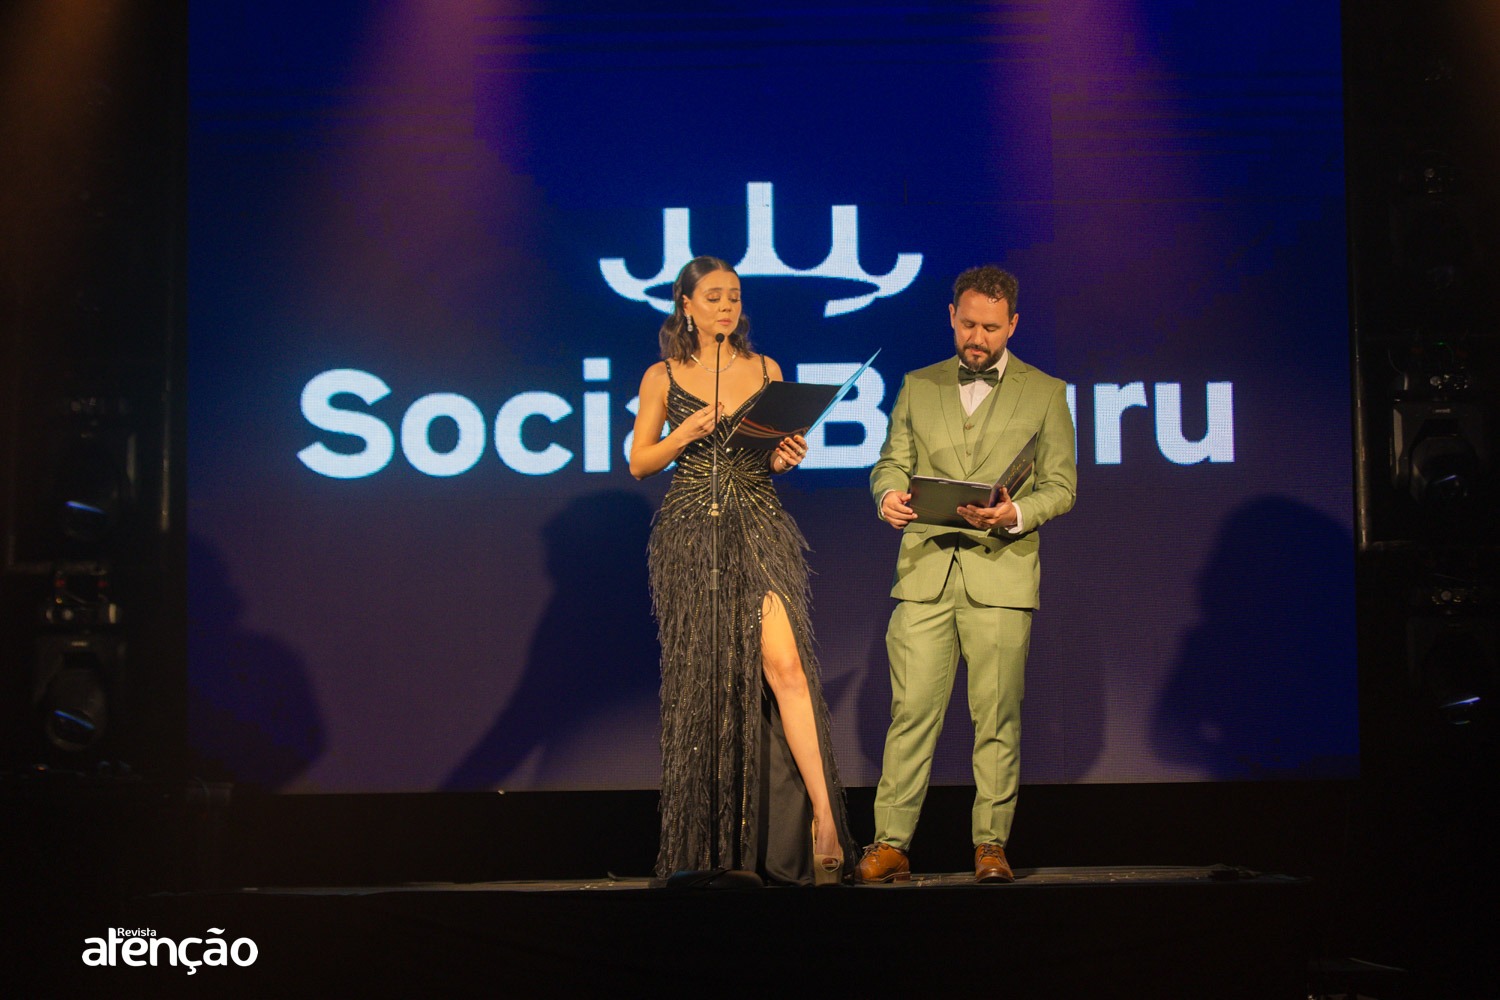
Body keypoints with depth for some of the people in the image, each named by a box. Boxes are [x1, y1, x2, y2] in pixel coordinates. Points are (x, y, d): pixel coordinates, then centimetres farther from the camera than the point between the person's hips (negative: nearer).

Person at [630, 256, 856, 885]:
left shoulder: (765, 370, 12)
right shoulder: (662, 377, 6)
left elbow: (781, 451, 16)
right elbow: (640, 463, 5)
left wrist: (786, 458, -6)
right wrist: (685, 434, -11)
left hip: (760, 529, 1)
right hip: (691, 535, -1)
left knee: (783, 663, -16)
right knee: (701, 676, 1)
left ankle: (823, 821, -19)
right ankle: (708, 848, 9)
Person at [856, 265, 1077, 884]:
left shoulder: (1045, 393, 9)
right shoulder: (918, 386, 16)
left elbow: (1061, 485, 6)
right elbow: (891, 462, 15)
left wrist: (1015, 516, -14)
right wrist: (888, 495, -9)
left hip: (1001, 572, -1)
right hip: (924, 571, 1)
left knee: (997, 716, -1)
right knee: (912, 711, -3)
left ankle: (991, 845, 7)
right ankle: (890, 844, -2)